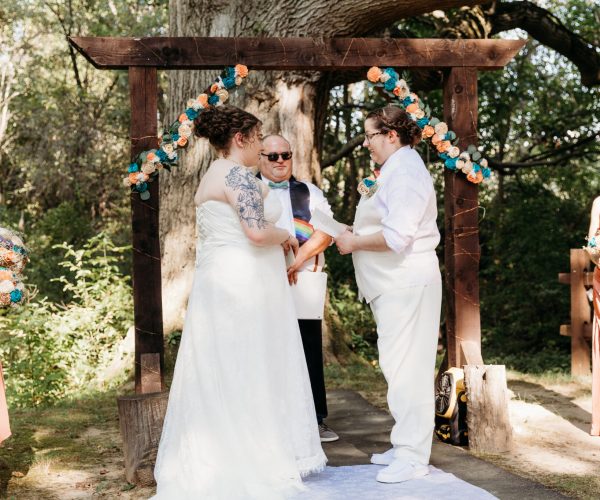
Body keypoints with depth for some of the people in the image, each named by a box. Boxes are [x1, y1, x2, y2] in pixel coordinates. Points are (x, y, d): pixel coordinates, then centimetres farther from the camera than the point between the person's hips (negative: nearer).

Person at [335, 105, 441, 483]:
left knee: (405, 367, -8)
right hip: (395, 284, 11)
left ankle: (413, 456, -2)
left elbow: (396, 236, -23)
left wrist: (354, 242, -9)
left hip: (407, 284, -11)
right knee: (399, 367, 14)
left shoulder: (405, 173, -14)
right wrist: (357, 235, 13)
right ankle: (407, 446, 22)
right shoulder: (396, 171, 19)